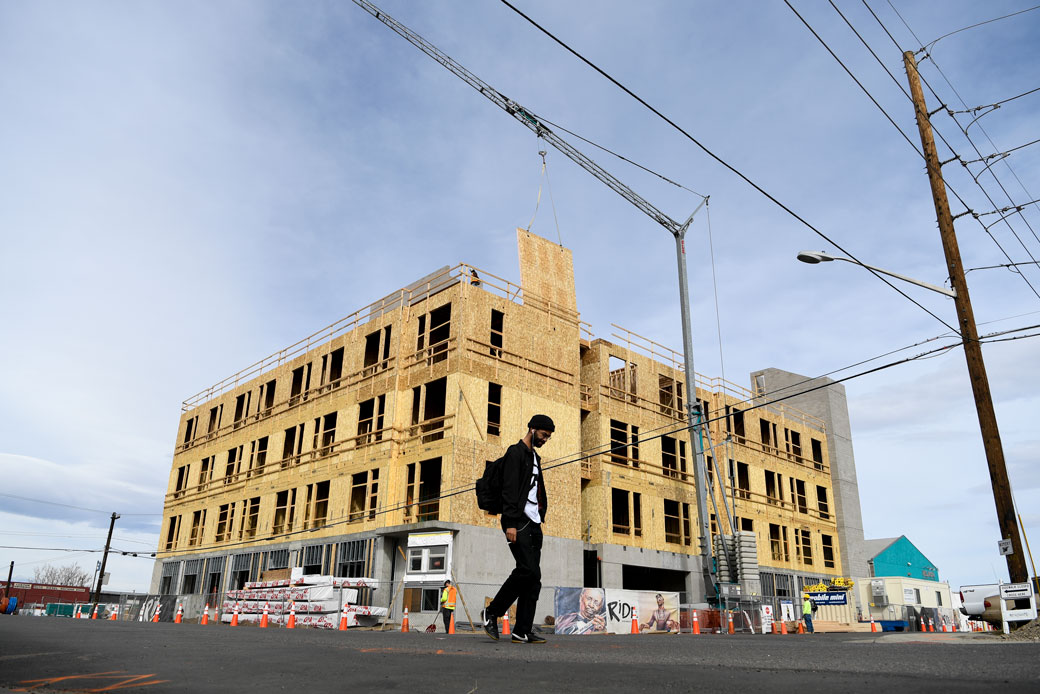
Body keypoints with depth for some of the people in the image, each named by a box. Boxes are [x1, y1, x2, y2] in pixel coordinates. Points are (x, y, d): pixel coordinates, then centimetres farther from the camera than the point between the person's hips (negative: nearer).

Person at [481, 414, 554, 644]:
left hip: (534, 523, 9)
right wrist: (510, 523, -21)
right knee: (527, 569, -18)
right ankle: (492, 612, -3)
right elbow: (509, 490, -14)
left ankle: (523, 631, 4)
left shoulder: (535, 457, 24)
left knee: (534, 577, 2)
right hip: (518, 521, -9)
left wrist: (540, 518, 17)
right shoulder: (516, 452, -4)